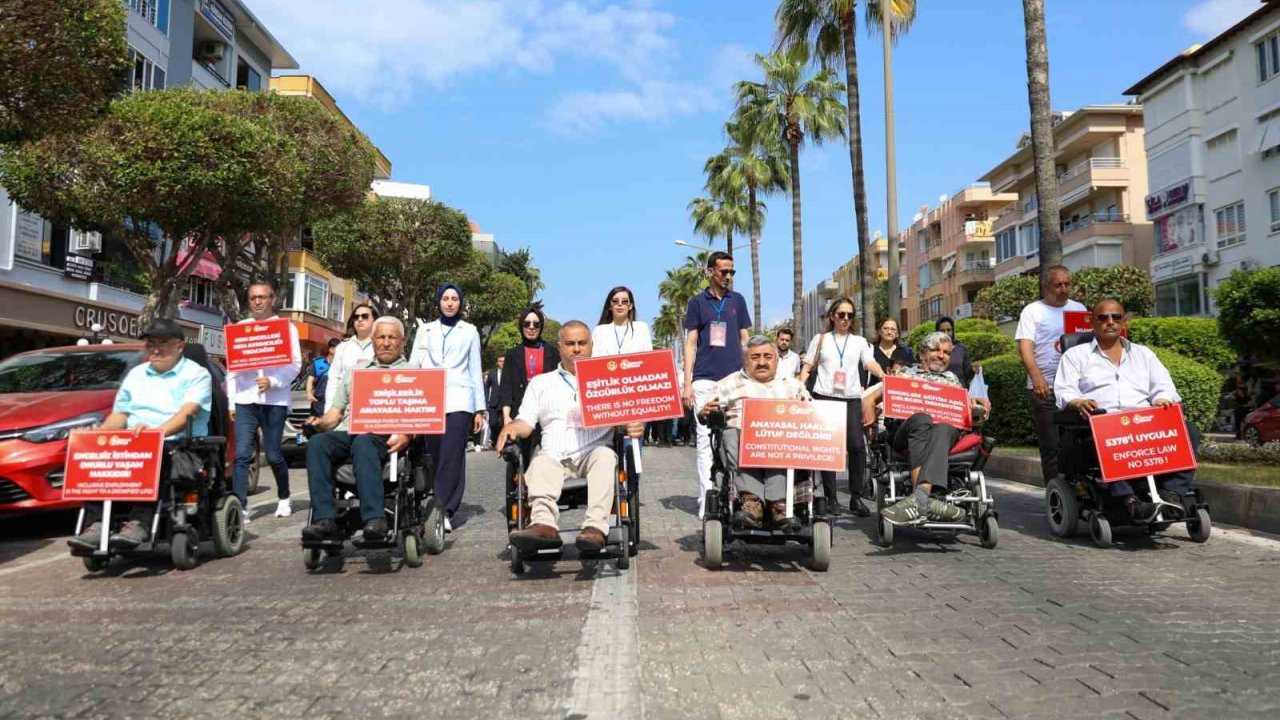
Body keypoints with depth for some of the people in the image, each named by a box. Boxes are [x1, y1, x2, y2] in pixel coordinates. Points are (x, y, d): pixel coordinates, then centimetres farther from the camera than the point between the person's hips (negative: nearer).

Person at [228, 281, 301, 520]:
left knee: (273, 455, 5)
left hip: (275, 399, -2)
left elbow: (295, 364, -2)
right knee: (242, 455, -7)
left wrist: (273, 381, -18)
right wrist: (231, 401, 5)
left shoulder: (286, 327, 7)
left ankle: (283, 498, 27)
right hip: (245, 399, 2)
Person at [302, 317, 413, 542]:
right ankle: (325, 521, -36)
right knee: (317, 443, -29)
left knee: (363, 443, -38)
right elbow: (336, 411, 26)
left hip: (385, 437, -4)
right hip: (347, 433, 4)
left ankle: (375, 520, -47)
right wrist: (321, 422, 3)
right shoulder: (354, 371, 31)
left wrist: (407, 435, -15)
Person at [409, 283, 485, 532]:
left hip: (458, 400, -2)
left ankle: (444, 511, -17)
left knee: (452, 456, -14)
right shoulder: (425, 330, 16)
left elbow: (475, 371, 11)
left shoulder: (469, 331, 12)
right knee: (435, 457, 3)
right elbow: (413, 367, 13)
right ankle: (440, 508, 13)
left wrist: (480, 409, 6)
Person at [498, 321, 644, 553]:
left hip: (593, 452, -1)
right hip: (554, 455, 1)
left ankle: (596, 527, -47)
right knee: (540, 464, -32)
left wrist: (635, 426, -13)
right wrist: (511, 428, -7)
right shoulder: (540, 383, 24)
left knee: (604, 455, -34)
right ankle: (544, 525, -53)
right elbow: (525, 423, 17)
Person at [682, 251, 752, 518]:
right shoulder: (697, 302, 8)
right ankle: (707, 501, 1)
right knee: (706, 440, -2)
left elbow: (744, 341, 15)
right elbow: (690, 344, 5)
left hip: (734, 379, 2)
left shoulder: (738, 301, 13)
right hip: (705, 380, -2)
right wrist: (687, 383, -2)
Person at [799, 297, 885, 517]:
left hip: (851, 398, 1)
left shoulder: (859, 341, 15)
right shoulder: (820, 340, 13)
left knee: (857, 445, -9)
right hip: (824, 397, -1)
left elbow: (870, 363, 0)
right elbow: (806, 368, 11)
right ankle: (831, 497, 7)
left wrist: (884, 376, -21)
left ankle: (856, 498, 0)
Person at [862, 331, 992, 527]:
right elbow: (869, 398, 18)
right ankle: (926, 502, -54)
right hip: (908, 426, -1)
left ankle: (919, 497, -58)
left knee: (944, 429, -38)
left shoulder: (951, 378, 37)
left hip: (946, 425, 1)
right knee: (921, 419, -40)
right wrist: (869, 406, -6)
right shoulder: (905, 374, 29)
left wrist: (977, 403, 5)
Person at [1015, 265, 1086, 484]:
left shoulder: (1079, 309, 16)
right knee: (1051, 446, 0)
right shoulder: (1033, 311, 3)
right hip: (1045, 389, -3)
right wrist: (1036, 375, -25)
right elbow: (1025, 346, -9)